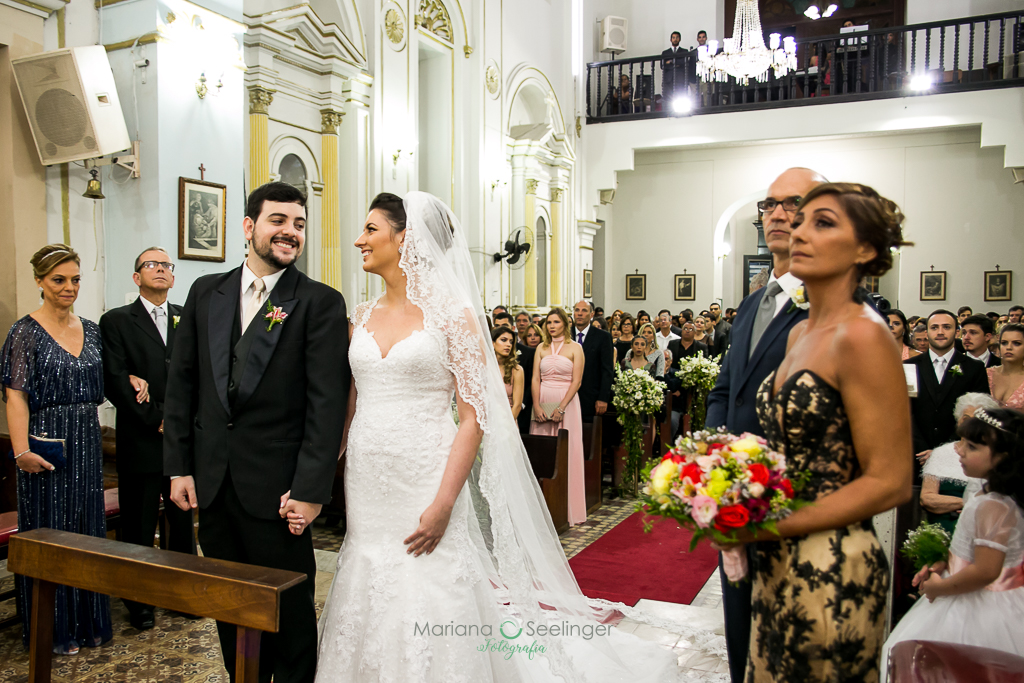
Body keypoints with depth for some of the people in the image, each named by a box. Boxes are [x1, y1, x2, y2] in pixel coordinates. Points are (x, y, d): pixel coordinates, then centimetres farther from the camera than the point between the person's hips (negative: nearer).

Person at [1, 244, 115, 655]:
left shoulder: (91, 330, 9)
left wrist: (130, 379, -3)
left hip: (87, 443, 6)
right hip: (47, 443, -5)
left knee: (88, 527, 12)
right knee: (48, 531, 4)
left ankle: (88, 620, 26)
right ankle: (53, 628, 19)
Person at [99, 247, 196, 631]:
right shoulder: (116, 321, 1)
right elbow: (114, 382, -9)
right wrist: (157, 419, -13)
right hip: (140, 441, -2)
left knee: (184, 519, 11)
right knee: (138, 526, 7)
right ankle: (139, 602, 21)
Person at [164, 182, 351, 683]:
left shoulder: (321, 303, -8)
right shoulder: (206, 292, 7)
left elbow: (327, 403, -12)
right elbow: (181, 384, 8)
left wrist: (310, 490, -16)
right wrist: (178, 466, 3)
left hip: (277, 489, -4)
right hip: (211, 484, 5)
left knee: (291, 614, 9)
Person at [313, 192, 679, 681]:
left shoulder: (452, 315, -7)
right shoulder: (362, 316, 9)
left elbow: (474, 418, -10)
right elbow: (351, 404, 13)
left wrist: (443, 505, -17)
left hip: (425, 487, -5)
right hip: (365, 489, 5)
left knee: (427, 621, 3)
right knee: (369, 619, 13)